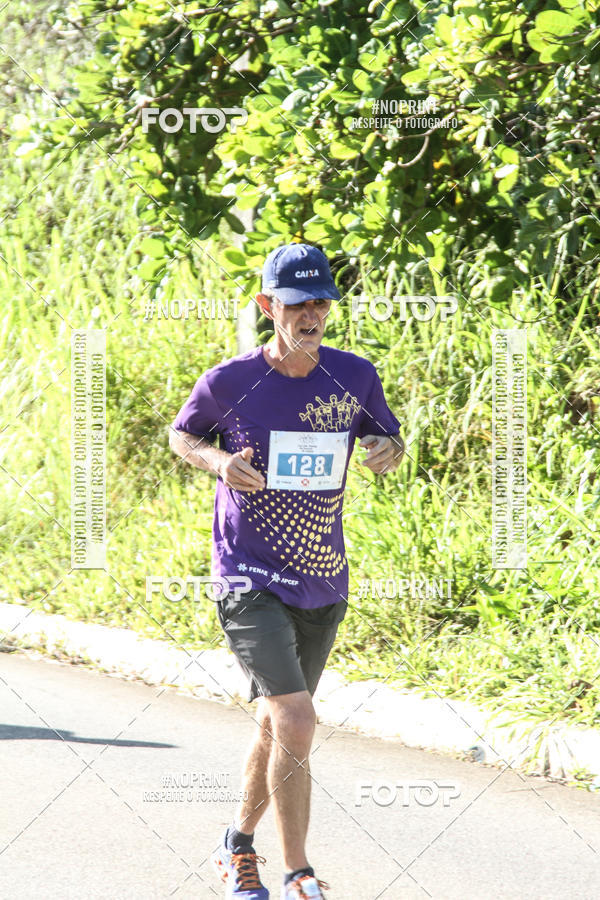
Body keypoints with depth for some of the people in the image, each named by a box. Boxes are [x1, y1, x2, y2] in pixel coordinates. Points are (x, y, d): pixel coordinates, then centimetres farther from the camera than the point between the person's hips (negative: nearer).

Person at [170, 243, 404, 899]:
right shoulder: (229, 382, -9)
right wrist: (218, 460, -13)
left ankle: (238, 846, 38)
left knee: (276, 727, 16)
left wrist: (387, 449, -9)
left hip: (322, 584, 5)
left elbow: (389, 439, 15)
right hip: (249, 580, -5)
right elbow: (181, 434, 8)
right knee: (296, 721, -19)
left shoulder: (355, 377, -1)